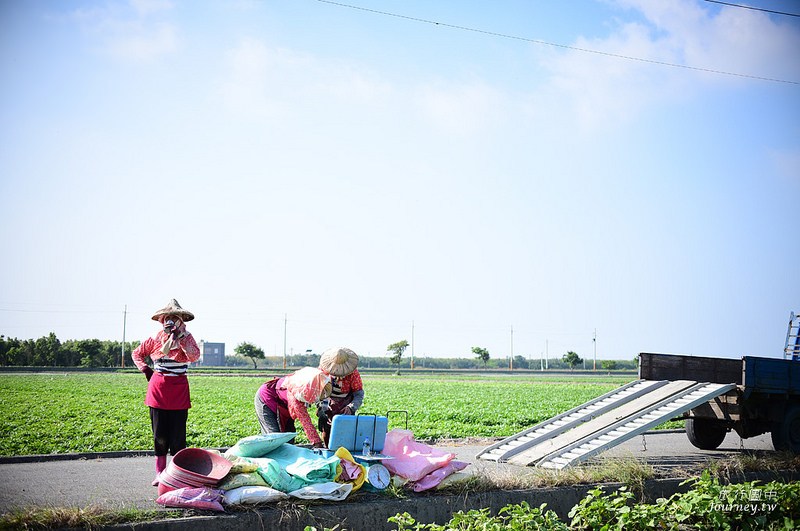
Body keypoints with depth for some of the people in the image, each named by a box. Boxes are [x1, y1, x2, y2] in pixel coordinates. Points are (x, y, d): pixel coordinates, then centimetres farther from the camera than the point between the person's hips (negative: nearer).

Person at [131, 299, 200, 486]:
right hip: (158, 390, 1)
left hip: (179, 391, -1)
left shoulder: (187, 338, 1)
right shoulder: (154, 340, 4)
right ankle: (160, 473, 10)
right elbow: (136, 354, 19)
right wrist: (146, 370, 6)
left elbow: (195, 356, -18)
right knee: (159, 435, 4)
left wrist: (181, 337, -20)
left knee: (178, 435, -1)